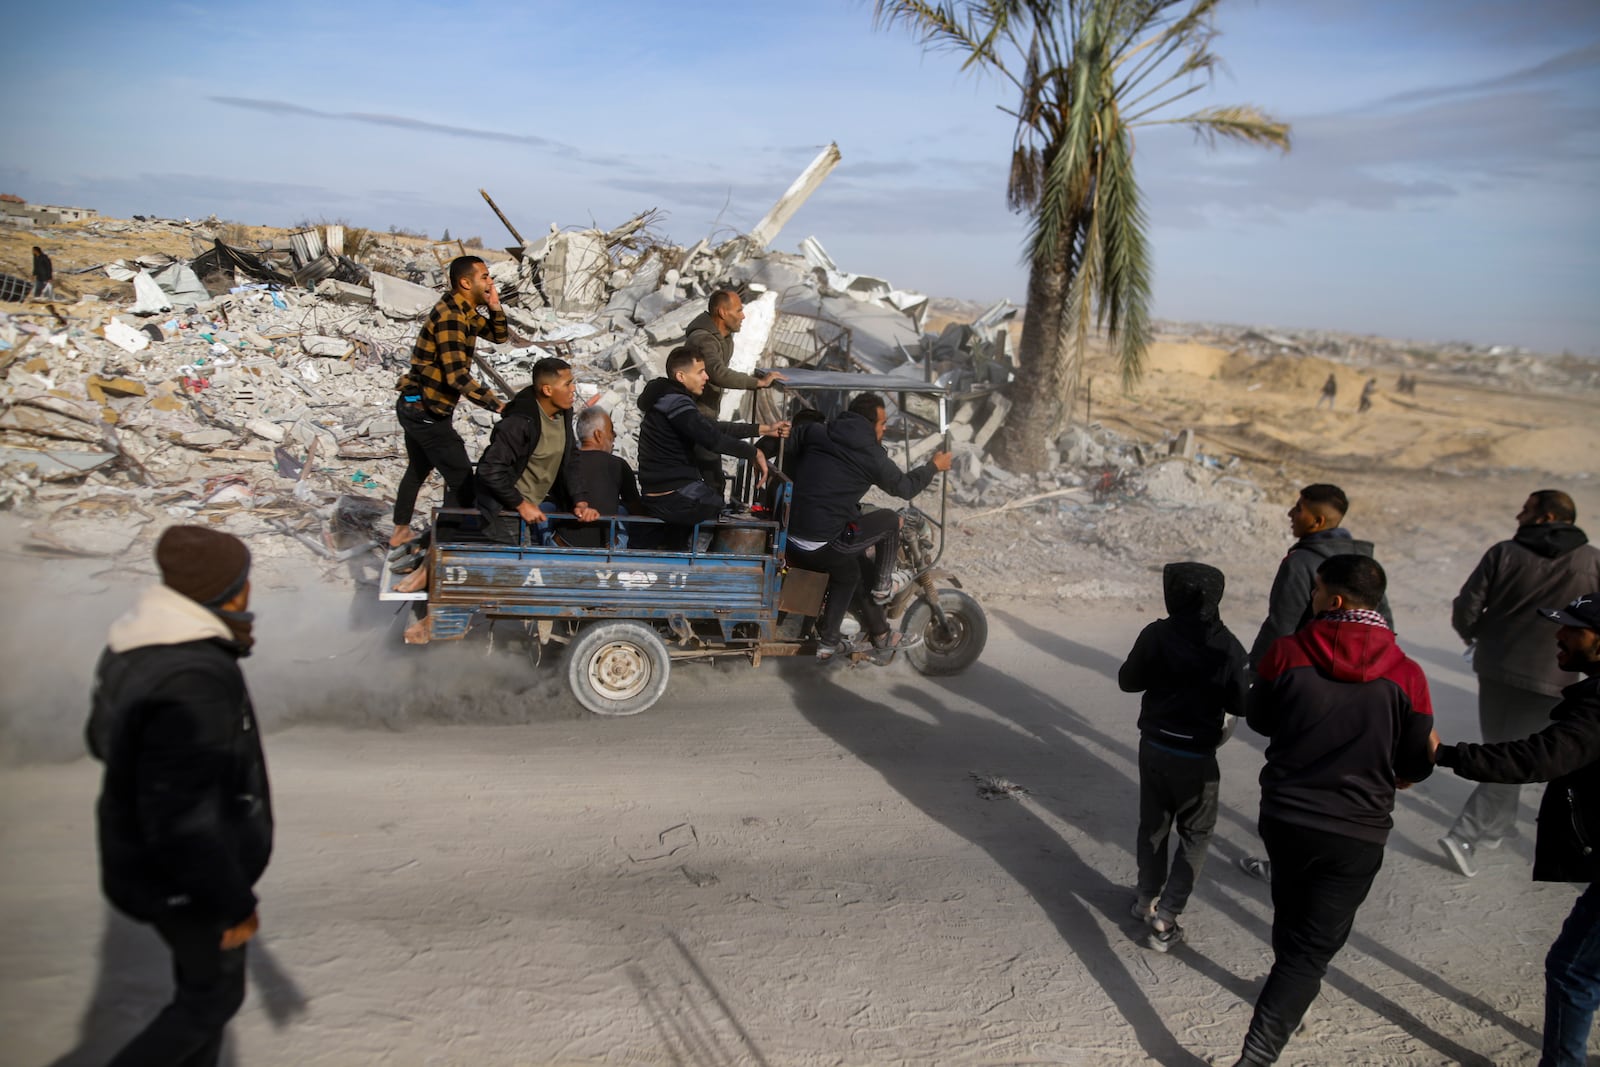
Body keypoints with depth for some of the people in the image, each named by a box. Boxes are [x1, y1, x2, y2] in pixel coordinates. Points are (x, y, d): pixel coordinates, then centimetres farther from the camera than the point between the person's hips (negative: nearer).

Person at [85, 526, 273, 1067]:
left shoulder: (134, 645, -5)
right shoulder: (193, 682, -35)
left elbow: (102, 739, 12)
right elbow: (182, 819, -32)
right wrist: (233, 904, -20)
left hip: (142, 857, 9)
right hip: (188, 878, -9)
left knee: (200, 977, 26)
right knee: (215, 994, 15)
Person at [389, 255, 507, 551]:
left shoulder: (464, 312, 6)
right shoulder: (450, 316, -23)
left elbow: (500, 336, 15)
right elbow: (458, 377, -30)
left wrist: (494, 306, -3)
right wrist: (499, 406, -29)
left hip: (415, 407, 11)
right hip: (427, 411, -11)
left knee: (419, 468, 25)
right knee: (460, 478, -4)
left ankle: (401, 531, 39)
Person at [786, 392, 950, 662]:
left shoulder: (814, 433, 6)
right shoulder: (870, 454, -6)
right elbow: (904, 487, 9)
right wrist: (934, 466, 24)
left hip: (790, 542, 7)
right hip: (822, 546, -7)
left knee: (848, 572, 30)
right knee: (889, 520, 11)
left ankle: (828, 641, 35)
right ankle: (882, 587, 21)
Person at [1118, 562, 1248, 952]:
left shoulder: (1155, 635, -11)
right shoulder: (1226, 646, -16)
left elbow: (1128, 681, 0)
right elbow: (1241, 704, -10)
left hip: (1154, 745, 3)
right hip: (1197, 755, -3)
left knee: (1152, 824, 21)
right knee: (1196, 835, 12)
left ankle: (1147, 898, 33)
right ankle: (1164, 917, 6)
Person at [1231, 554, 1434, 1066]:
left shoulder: (1287, 653, -14)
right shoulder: (1405, 675, -13)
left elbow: (1257, 718, 3)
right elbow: (1418, 764, -2)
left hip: (1284, 817, 2)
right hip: (1357, 832, -1)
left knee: (1291, 918, 27)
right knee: (1313, 945, 6)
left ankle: (1291, 990, 50)